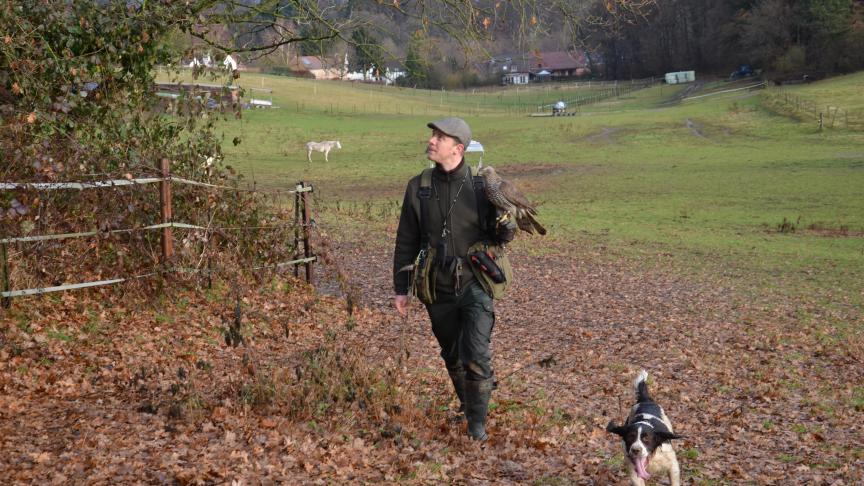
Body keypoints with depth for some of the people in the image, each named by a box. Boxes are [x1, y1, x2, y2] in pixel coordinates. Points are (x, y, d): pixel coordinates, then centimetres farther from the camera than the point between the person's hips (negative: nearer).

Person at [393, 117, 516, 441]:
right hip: (438, 290, 3)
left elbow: (499, 236, 5)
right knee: (453, 357, 16)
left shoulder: (481, 186, -6)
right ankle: (467, 404, 39)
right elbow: (406, 242, 7)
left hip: (475, 285, -3)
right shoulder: (418, 188, 1)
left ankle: (477, 422, 3)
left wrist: (506, 229, -18)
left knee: (476, 357, -14)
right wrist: (401, 288, 6)